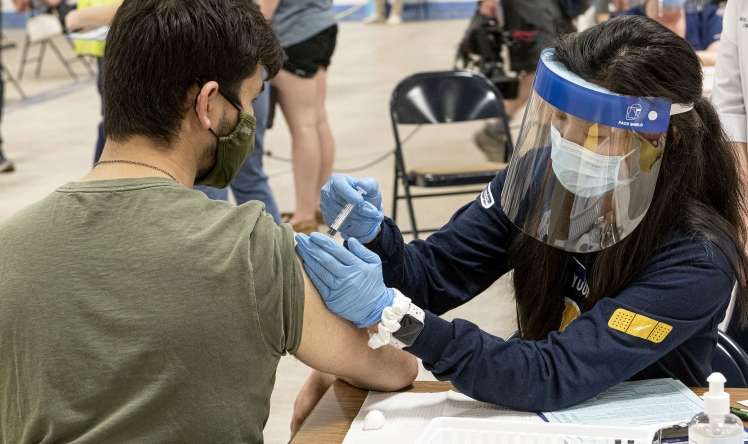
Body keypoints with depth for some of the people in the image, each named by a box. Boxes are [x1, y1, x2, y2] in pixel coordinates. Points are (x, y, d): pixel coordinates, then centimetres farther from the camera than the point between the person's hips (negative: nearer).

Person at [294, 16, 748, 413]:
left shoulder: (696, 260, -24)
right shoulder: (542, 175, -12)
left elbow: (555, 377, -29)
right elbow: (432, 277, -6)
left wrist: (391, 312, -36)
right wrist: (372, 236, -27)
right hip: (541, 417, 4)